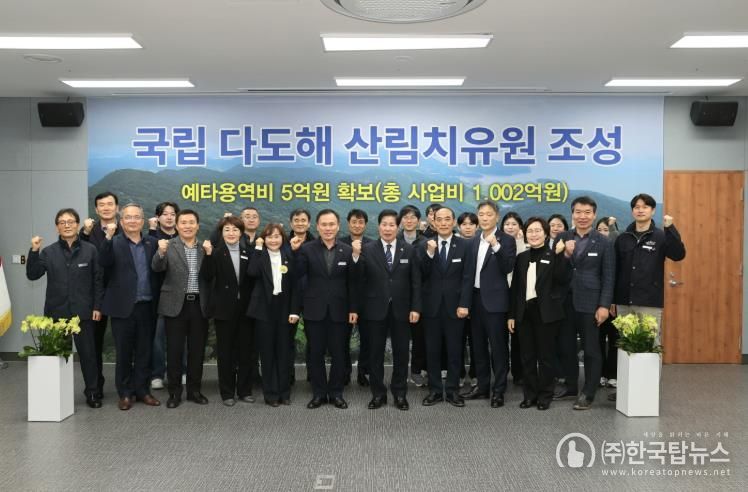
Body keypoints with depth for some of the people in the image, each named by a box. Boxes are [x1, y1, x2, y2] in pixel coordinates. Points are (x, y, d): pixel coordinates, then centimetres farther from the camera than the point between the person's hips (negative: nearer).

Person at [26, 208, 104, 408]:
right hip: (56, 312, 1)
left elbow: (98, 280, 2)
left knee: (88, 353, 4)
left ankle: (92, 393, 14)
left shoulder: (90, 250, 1)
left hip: (83, 312, -1)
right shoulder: (48, 252, 4)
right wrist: (34, 251, -14)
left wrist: (97, 306, -2)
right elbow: (32, 275, -3)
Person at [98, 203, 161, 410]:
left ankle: (142, 390, 22)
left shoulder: (152, 243, 8)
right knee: (123, 353, 6)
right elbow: (103, 262, -20)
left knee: (144, 352, 10)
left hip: (147, 307, 3)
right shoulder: (114, 243, -1)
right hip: (123, 307, -3)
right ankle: (125, 393, 17)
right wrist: (108, 236, -28)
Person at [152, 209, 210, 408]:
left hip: (199, 304, 2)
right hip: (176, 304, -2)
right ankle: (174, 392, 17)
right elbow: (157, 267, -17)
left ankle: (194, 390, 22)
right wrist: (161, 252, -35)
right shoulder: (169, 246, -1)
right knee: (174, 350, 4)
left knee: (197, 350, 9)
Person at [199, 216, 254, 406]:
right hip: (224, 308, -2)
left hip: (245, 308, 3)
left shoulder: (248, 253, 6)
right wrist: (208, 254, -23)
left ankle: (245, 390, 20)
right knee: (225, 351, 6)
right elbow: (206, 277, -16)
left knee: (245, 350, 9)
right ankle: (227, 392, 15)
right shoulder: (216, 253, -2)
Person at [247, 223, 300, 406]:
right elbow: (252, 272, -20)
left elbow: (294, 285, 3)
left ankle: (284, 392, 16)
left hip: (284, 309, 1)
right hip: (264, 309, -1)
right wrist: (258, 248, -14)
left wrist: (294, 310, -5)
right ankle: (270, 393, 12)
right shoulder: (259, 256, 2)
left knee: (283, 351, 6)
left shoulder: (289, 257, 6)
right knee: (267, 352, 4)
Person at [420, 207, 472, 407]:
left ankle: (452, 390, 16)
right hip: (432, 305, 1)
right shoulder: (425, 245, 3)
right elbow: (422, 275, -5)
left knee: (454, 350, 6)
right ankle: (435, 390, 17)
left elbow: (467, 277, -4)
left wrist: (464, 304, -12)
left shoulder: (464, 245, 0)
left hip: (454, 305, -1)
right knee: (432, 350, 7)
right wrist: (429, 253, -18)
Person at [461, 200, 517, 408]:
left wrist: (496, 246, -27)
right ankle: (482, 386, 24)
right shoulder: (474, 241, 12)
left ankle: (498, 390, 9)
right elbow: (471, 269, 12)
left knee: (498, 346, 0)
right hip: (476, 298, 6)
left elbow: (508, 268, -18)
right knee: (479, 346, 13)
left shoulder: (506, 240, -6)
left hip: (495, 299, -6)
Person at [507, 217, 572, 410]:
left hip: (546, 312, -4)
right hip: (525, 312, 4)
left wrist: (560, 255, -23)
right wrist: (511, 314, 7)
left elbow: (564, 279, -18)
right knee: (527, 356, 10)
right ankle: (530, 394, 20)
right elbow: (515, 287, 10)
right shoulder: (522, 257, 10)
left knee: (545, 355, 4)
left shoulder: (554, 256, -2)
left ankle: (545, 395, 16)